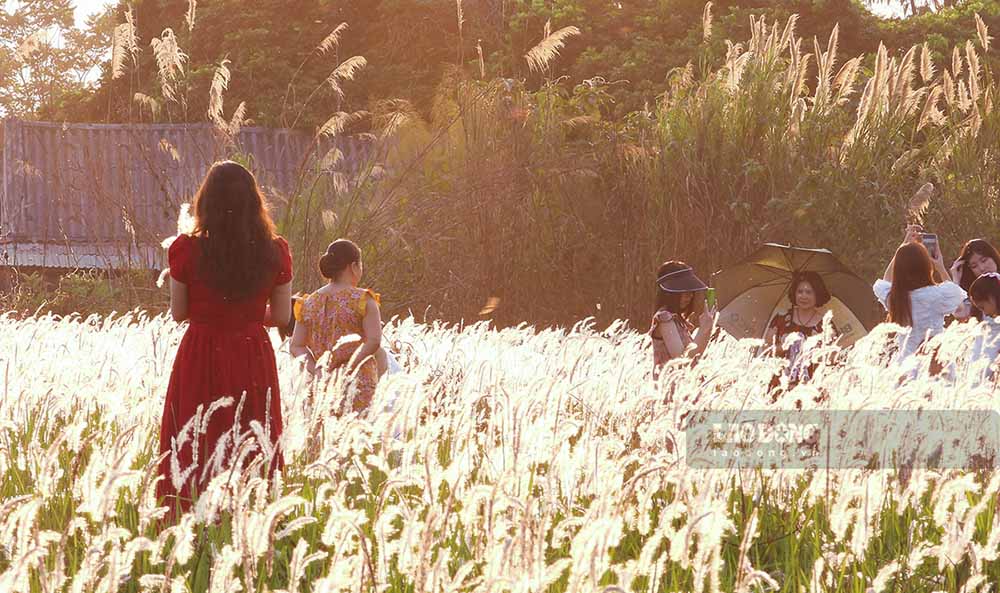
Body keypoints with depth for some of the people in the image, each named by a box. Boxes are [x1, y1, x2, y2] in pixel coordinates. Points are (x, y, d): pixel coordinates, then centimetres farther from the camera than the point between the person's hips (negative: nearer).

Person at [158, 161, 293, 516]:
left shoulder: (187, 250, -11)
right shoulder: (274, 253, -7)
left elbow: (178, 313, -2)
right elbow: (282, 316, 1)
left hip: (200, 357, -1)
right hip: (255, 359, 1)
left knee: (193, 452, 7)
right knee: (253, 447, 10)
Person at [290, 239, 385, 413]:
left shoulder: (309, 303, 11)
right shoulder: (363, 300, -2)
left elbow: (296, 346, 7)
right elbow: (374, 341, -13)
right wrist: (350, 368, -10)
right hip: (359, 383, -4)